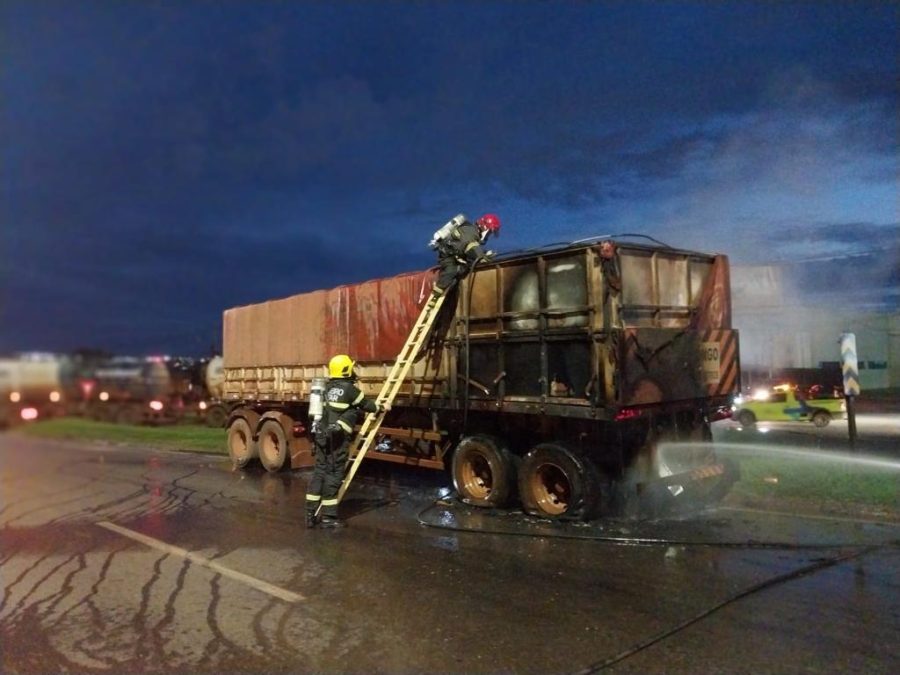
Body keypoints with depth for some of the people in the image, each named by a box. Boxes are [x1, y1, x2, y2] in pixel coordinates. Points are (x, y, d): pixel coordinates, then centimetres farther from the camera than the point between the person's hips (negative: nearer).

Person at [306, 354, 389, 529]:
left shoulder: (329, 387, 15)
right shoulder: (349, 388, -9)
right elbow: (366, 404, 3)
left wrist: (358, 412, 41)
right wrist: (382, 408, 21)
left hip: (322, 434, 8)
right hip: (337, 437, -8)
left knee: (319, 472, 9)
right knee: (334, 474, -2)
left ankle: (311, 514, 12)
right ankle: (328, 516, 2)